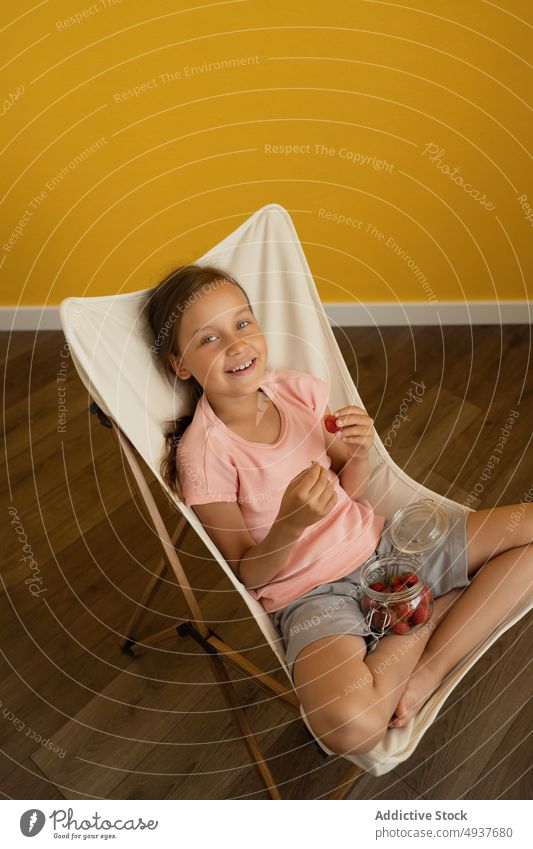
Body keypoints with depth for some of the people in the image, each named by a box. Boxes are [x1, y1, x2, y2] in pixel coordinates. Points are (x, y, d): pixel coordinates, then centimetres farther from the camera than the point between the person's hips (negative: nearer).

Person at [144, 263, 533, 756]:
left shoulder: (300, 389, 0)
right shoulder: (202, 453, -15)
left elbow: (350, 491, 10)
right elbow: (247, 575, -9)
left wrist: (359, 453, -13)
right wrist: (290, 525, -29)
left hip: (375, 542, 6)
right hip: (308, 592, -5)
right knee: (351, 723, -35)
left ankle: (429, 668, -6)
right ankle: (440, 605, -5)